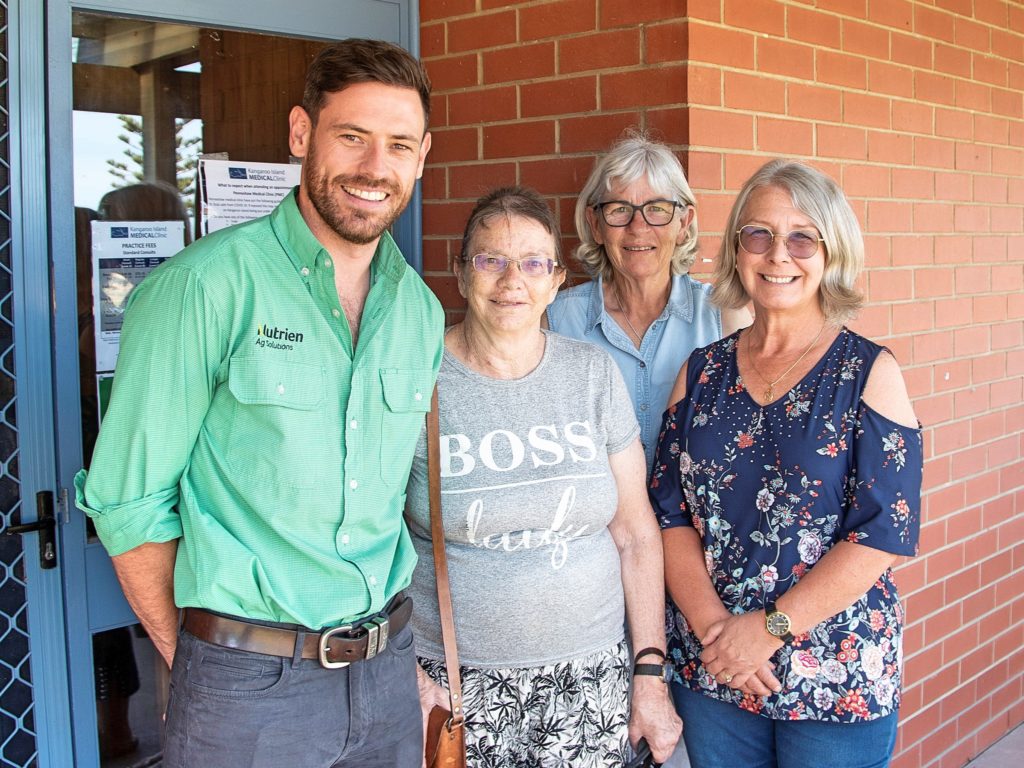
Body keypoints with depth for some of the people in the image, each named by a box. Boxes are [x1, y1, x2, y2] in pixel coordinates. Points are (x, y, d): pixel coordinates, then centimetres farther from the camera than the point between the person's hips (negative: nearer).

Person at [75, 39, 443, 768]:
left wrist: (418, 654, 6)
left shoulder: (421, 310, 4)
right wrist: (195, 664, -6)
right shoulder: (203, 287, -14)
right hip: (250, 681, -5)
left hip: (388, 671, 5)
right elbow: (127, 500, -11)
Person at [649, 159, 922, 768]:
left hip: (838, 679, -3)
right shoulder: (703, 371, 3)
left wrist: (771, 628, -16)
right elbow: (670, 511, 1)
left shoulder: (870, 372, -6)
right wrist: (711, 622, -13)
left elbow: (886, 532, -13)